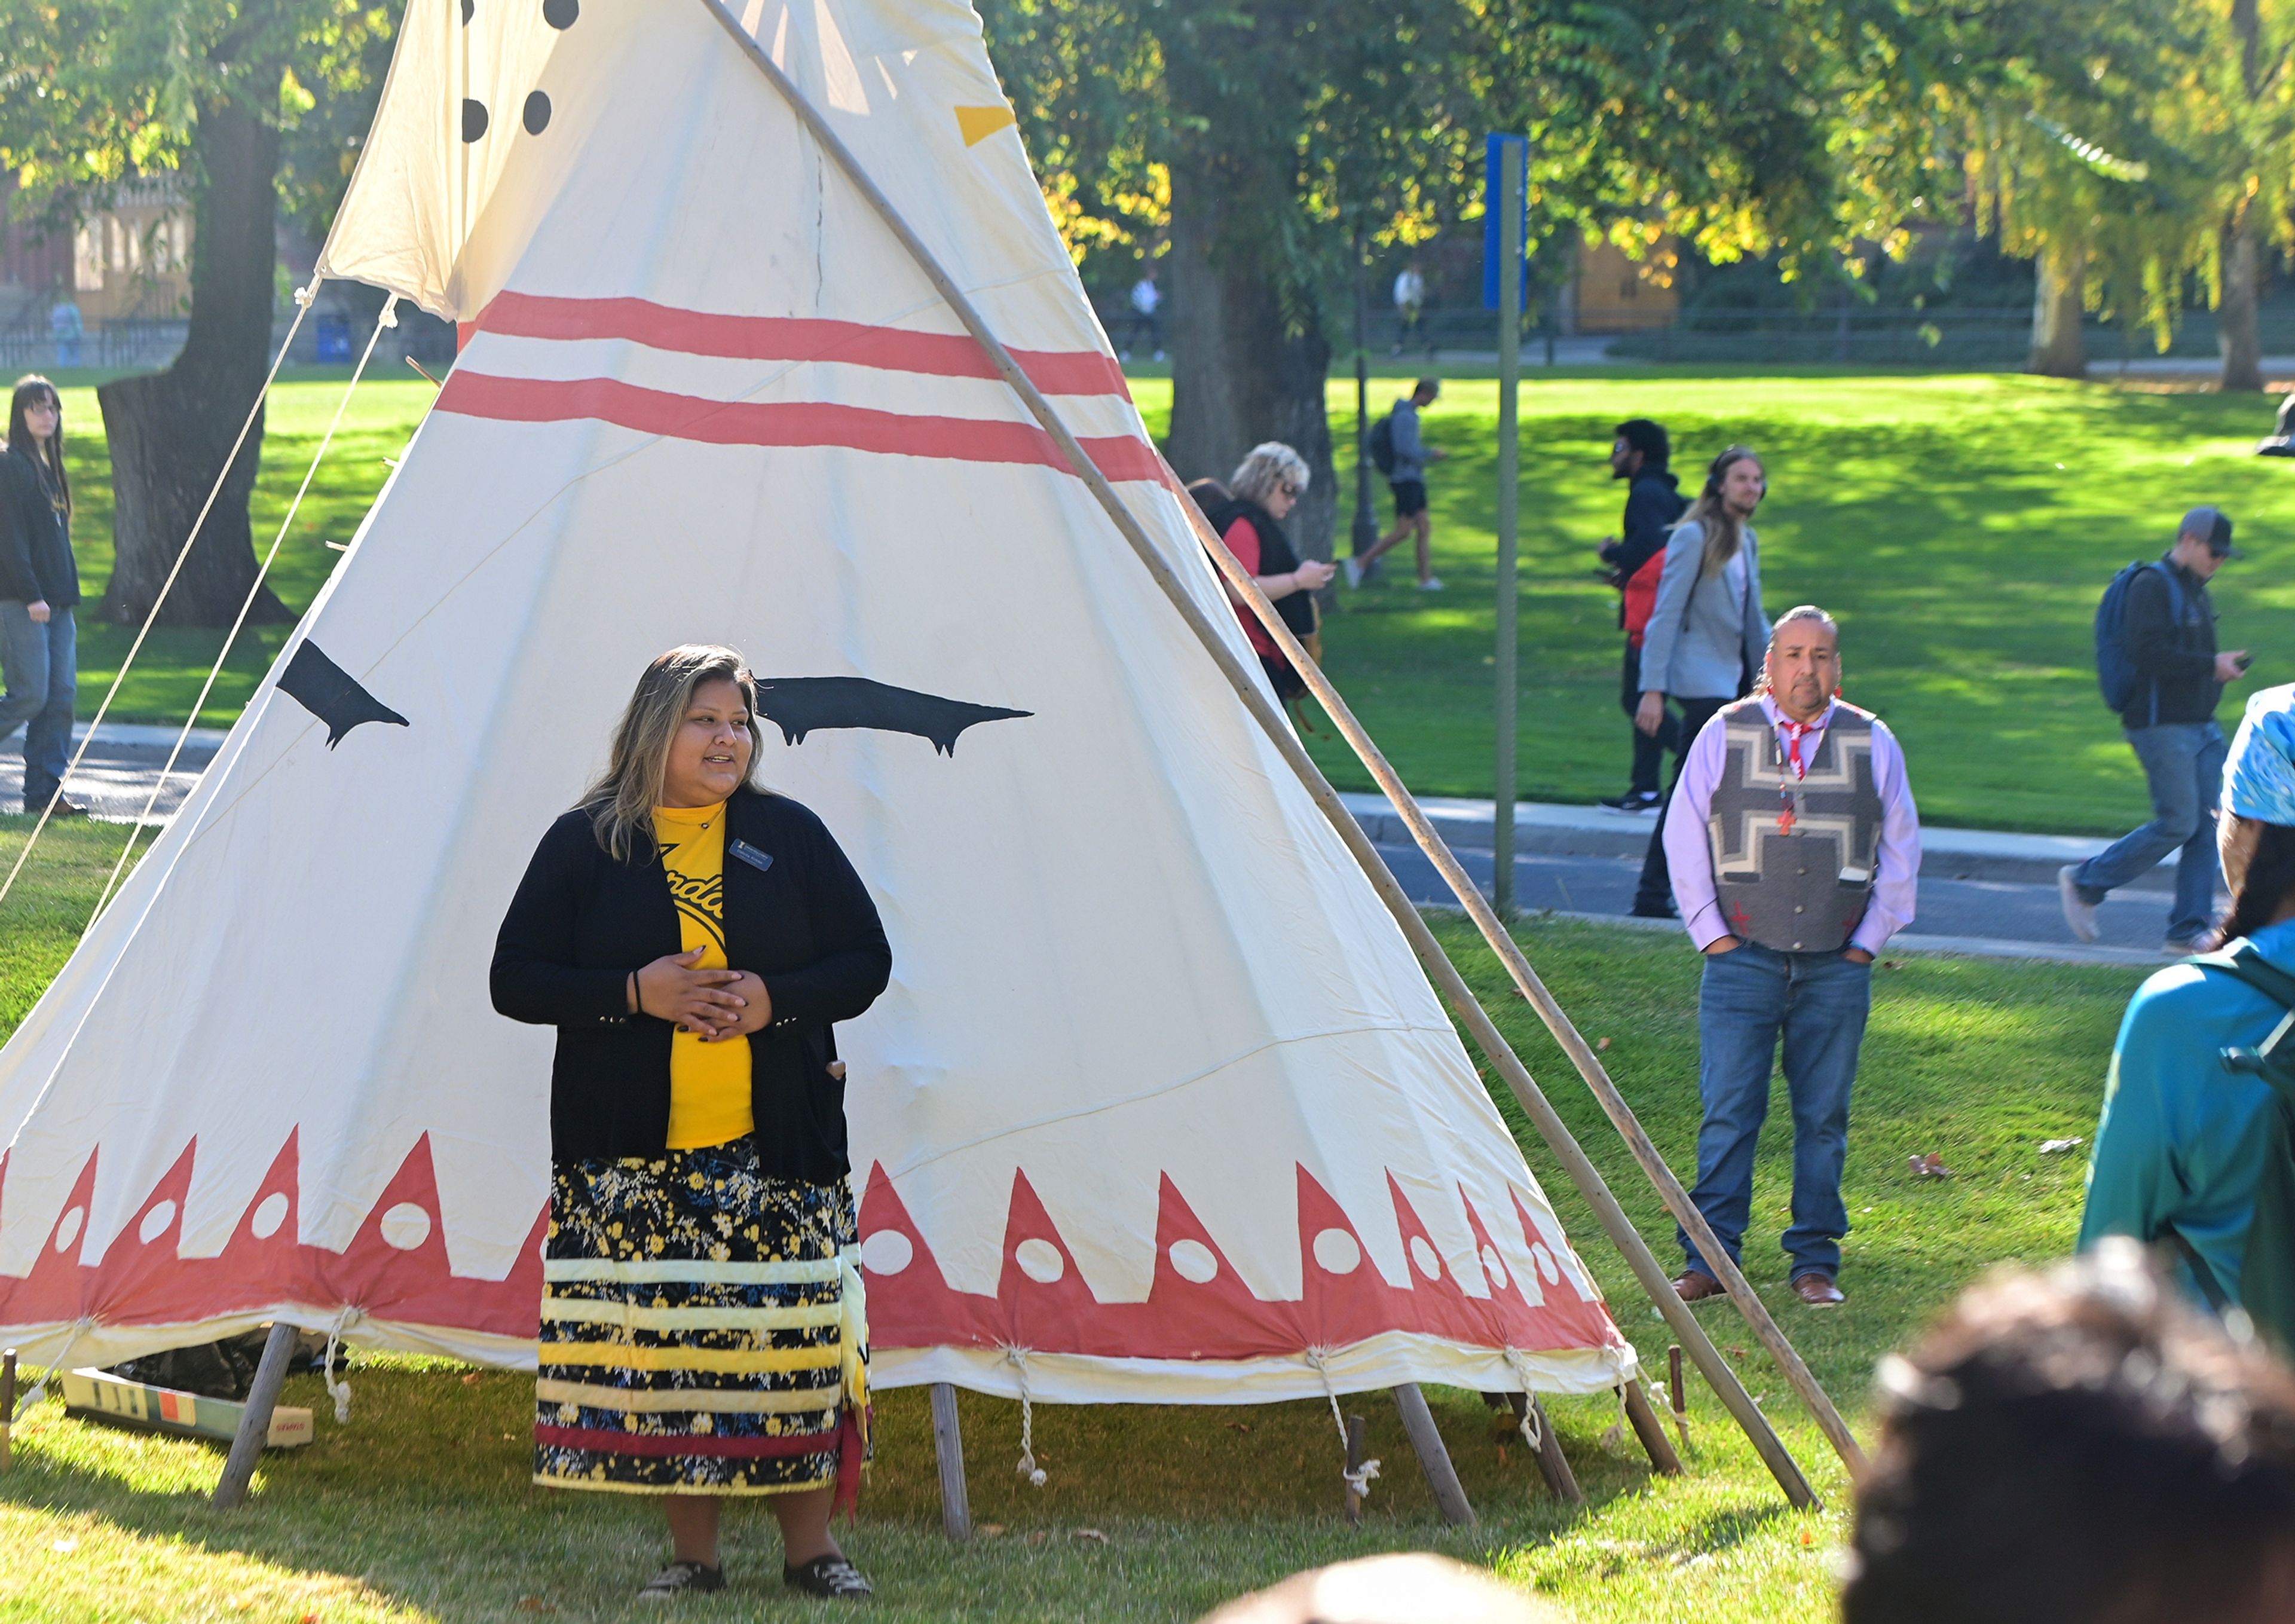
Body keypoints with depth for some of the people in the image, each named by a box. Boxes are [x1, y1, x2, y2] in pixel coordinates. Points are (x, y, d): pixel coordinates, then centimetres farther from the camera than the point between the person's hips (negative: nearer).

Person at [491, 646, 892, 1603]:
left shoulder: (790, 836, 7)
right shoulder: (584, 844, 3)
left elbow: (866, 961, 8)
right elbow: (516, 981, 2)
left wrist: (774, 1001, -11)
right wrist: (634, 994, -13)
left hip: (775, 1150, 1)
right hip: (633, 1161, -1)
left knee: (793, 1335, 0)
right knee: (659, 1344, -1)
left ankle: (810, 1546, 12)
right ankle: (693, 1553, 11)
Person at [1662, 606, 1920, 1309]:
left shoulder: (1873, 744, 6)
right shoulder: (1724, 735, 3)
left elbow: (1901, 850, 13)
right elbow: (1683, 836, 7)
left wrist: (1868, 941, 7)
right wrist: (1711, 932, 1)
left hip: (1837, 967, 1)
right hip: (1743, 958, -1)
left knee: (1824, 1118, 4)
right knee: (1728, 1114, -5)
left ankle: (1816, 1263, 11)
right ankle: (1708, 1258, -1)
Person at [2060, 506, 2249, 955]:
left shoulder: (2197, 592, 20)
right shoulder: (2152, 586, -10)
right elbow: (2148, 653, -21)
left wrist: (2223, 667, 9)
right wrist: (2211, 666, -18)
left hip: (2202, 727, 9)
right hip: (2162, 726, -9)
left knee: (2207, 826, 1)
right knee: (2178, 823, -12)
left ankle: (2188, 931, 3)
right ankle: (2084, 882, 3)